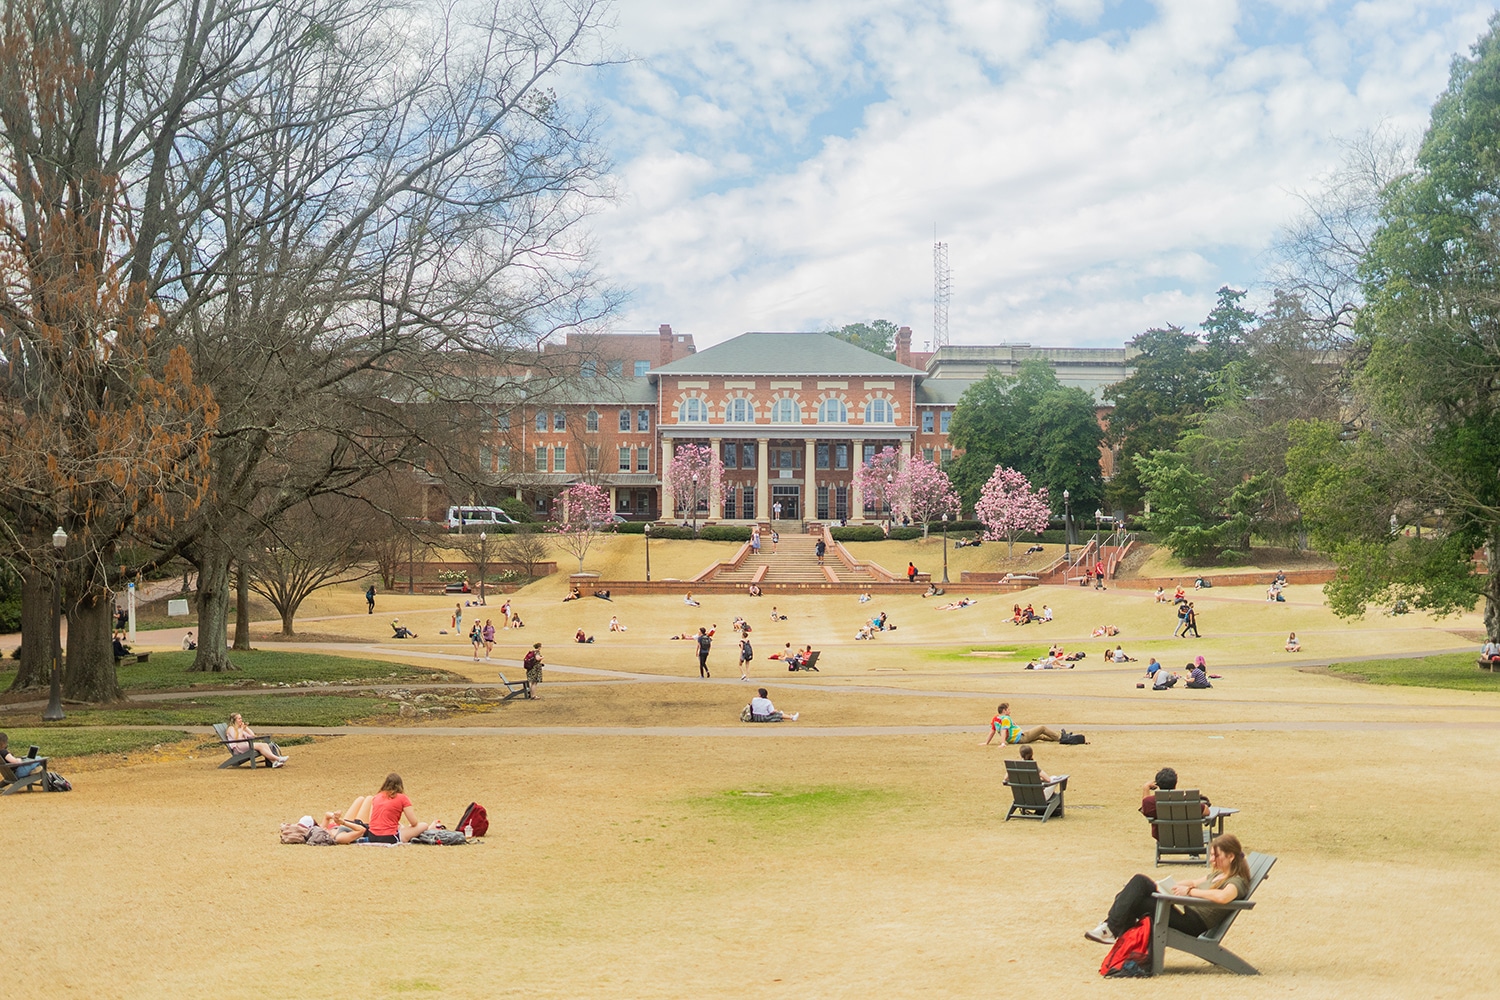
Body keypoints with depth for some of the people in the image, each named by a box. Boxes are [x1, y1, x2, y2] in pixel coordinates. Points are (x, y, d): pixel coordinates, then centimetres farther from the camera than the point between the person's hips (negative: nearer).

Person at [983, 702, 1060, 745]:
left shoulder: (995, 719, 4)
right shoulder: (1005, 719, -21)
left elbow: (992, 731, 4)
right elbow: (1003, 731, -32)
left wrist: (986, 742, 7)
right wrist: (1003, 743, -40)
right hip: (1021, 737, -10)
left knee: (1040, 736, 28)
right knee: (1042, 728, 4)